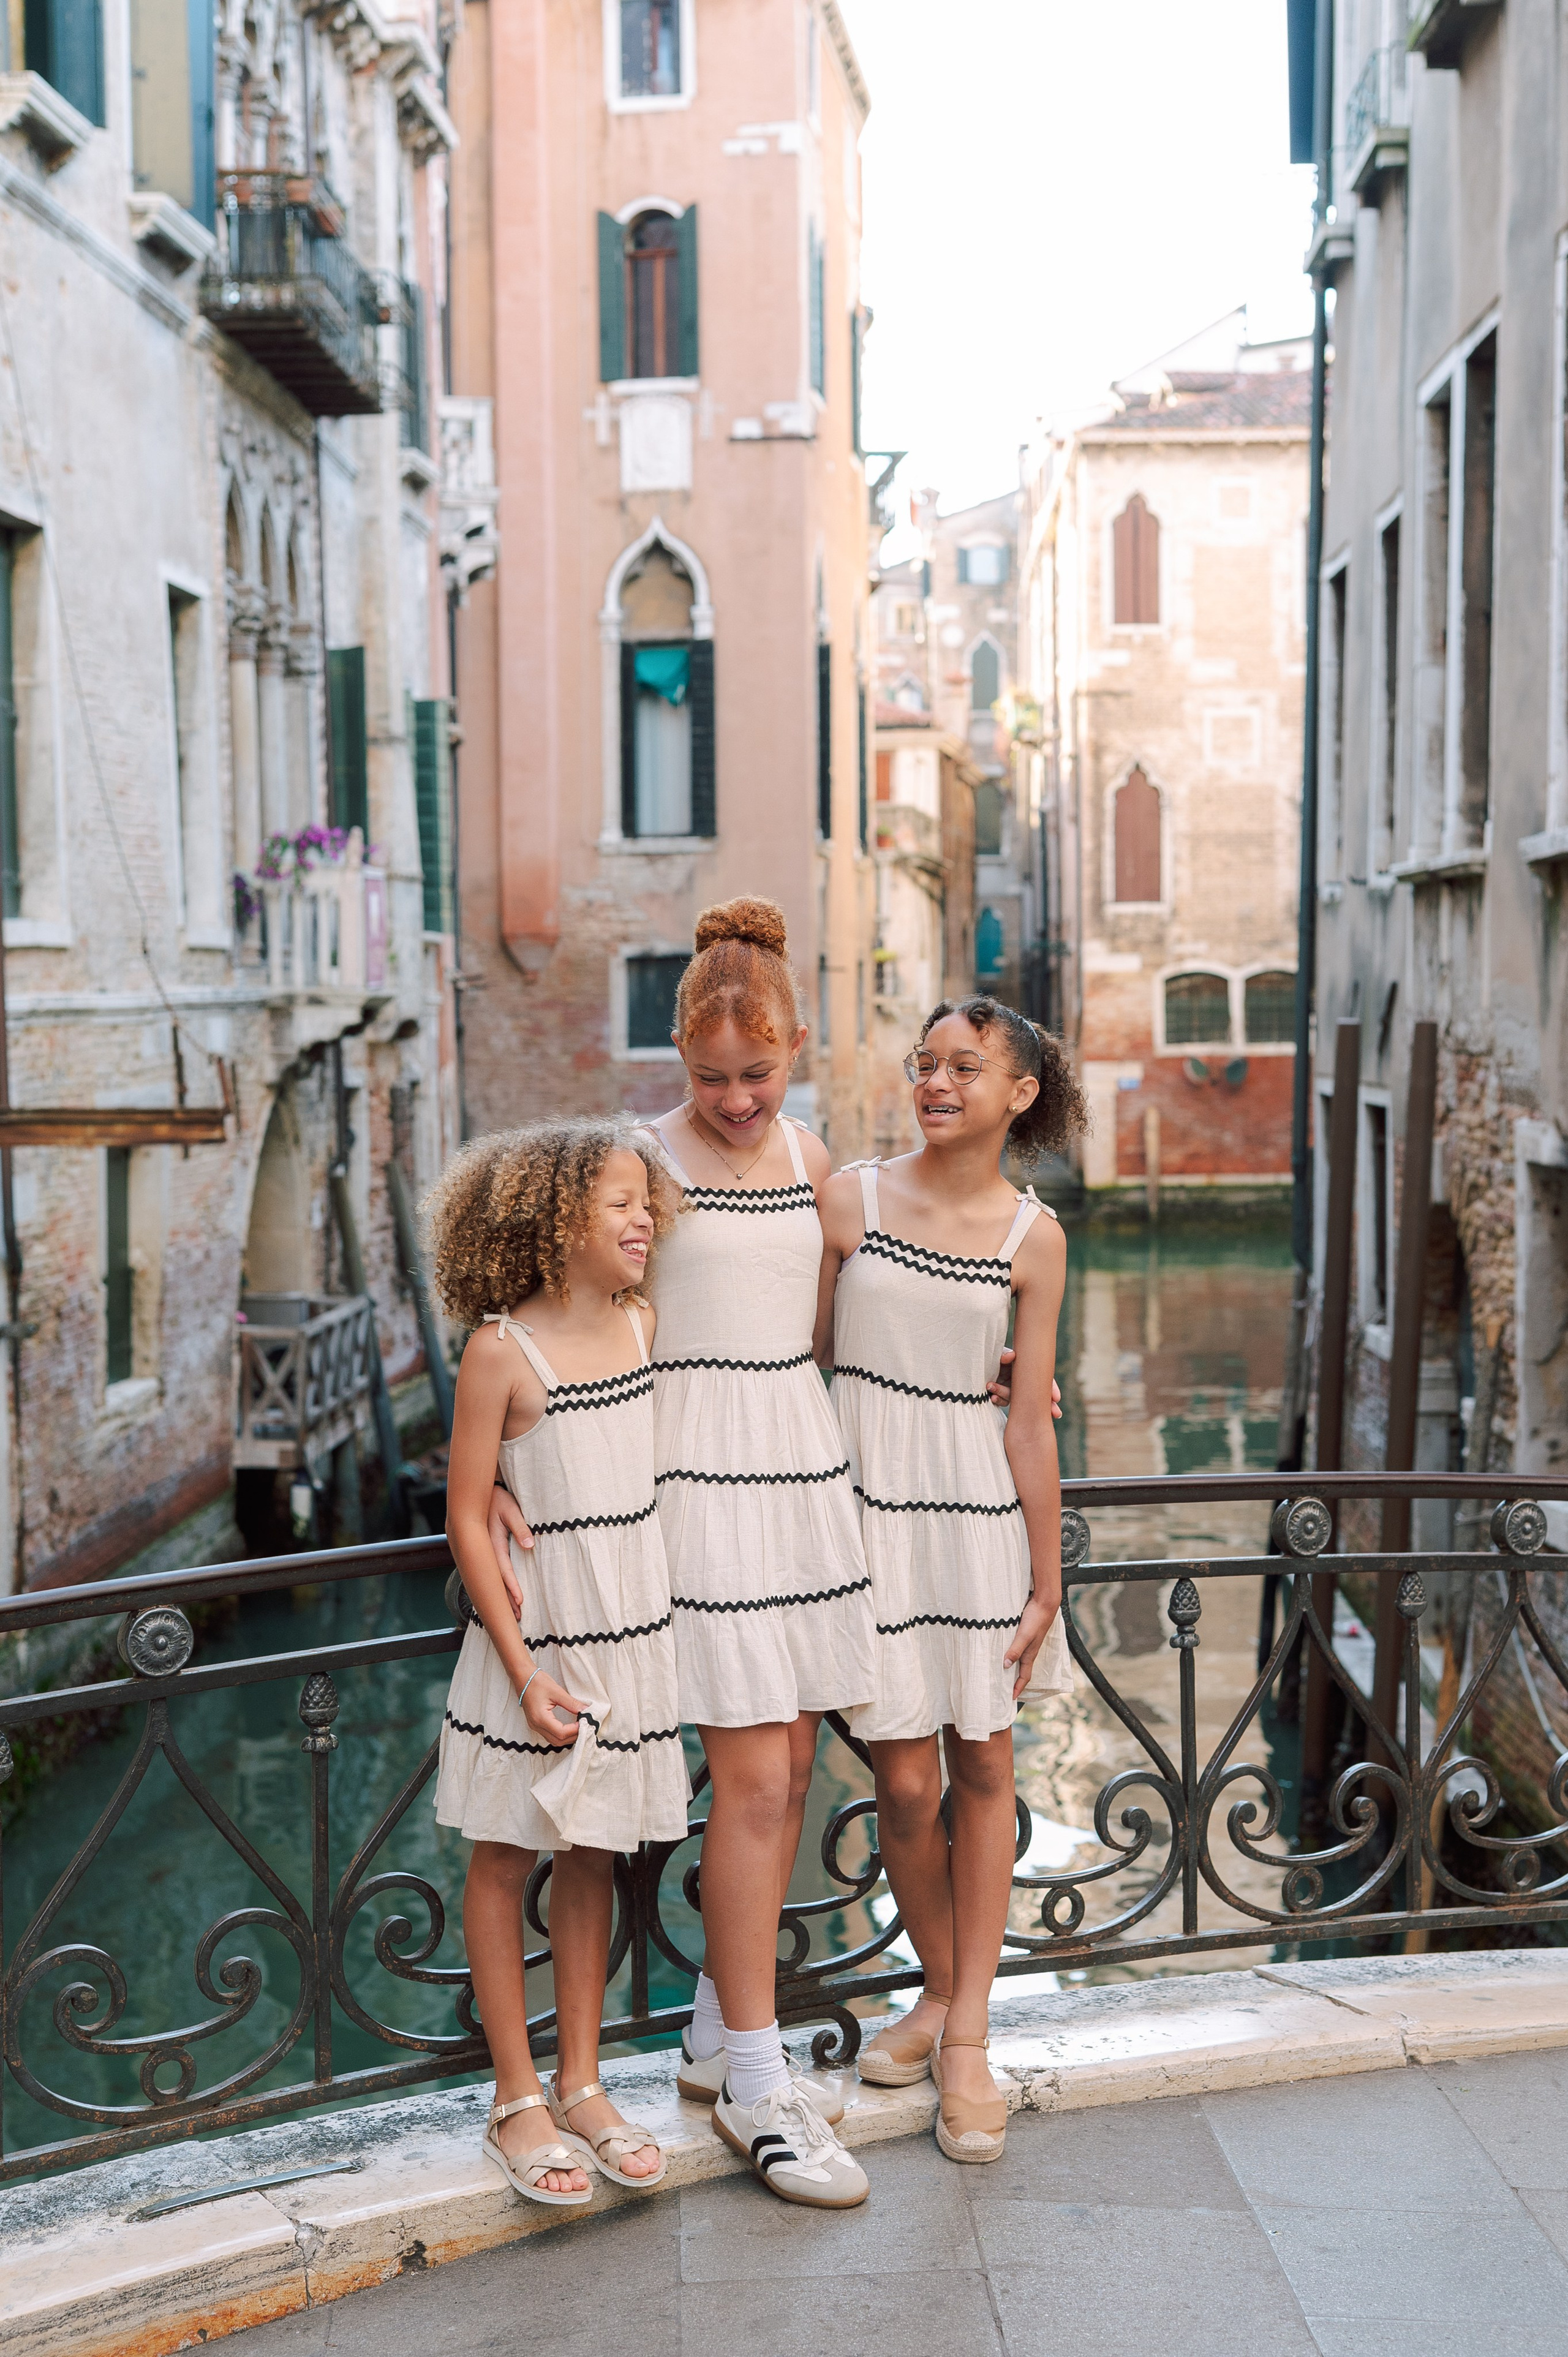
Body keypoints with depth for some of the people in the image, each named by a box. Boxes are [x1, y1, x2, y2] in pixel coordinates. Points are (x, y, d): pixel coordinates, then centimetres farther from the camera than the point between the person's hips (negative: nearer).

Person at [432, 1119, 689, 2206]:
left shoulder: (645, 1325, 4)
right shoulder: (503, 1350, -13)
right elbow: (468, 1519, -12)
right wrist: (524, 1669, -14)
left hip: (631, 1631, 5)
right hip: (533, 1636, -5)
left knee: (592, 1859, 13)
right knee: (505, 1861, 7)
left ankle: (582, 2084, 25)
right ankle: (518, 2099, 19)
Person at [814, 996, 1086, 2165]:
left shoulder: (1033, 1236, 1)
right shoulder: (851, 1196, -1)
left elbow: (1030, 1421, 2)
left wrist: (1044, 1583, 2)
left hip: (978, 1506, 1)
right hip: (864, 1499, -1)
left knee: (983, 1770, 5)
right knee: (906, 1781, 0)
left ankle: (968, 2038, 18)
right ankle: (942, 1992, 25)